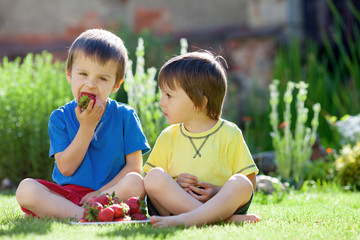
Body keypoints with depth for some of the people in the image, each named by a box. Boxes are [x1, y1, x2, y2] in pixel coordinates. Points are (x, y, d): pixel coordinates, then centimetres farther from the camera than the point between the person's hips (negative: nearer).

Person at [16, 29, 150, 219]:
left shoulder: (125, 116, 3)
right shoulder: (60, 118, 4)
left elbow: (134, 166, -1)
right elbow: (66, 168, -5)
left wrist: (102, 193, -14)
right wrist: (87, 127, -12)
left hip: (112, 193, -1)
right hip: (67, 194, 1)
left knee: (136, 183, -32)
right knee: (26, 189, -26)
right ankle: (82, 215, -35)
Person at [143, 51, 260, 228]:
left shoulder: (229, 134, 5)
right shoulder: (168, 137, 14)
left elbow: (249, 181, 3)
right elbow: (150, 183, 13)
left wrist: (219, 192, -16)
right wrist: (174, 186, -9)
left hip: (222, 203, -2)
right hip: (175, 203, 2)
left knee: (240, 183, -30)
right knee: (155, 177, -25)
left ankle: (183, 220, -46)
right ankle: (226, 218, -33)